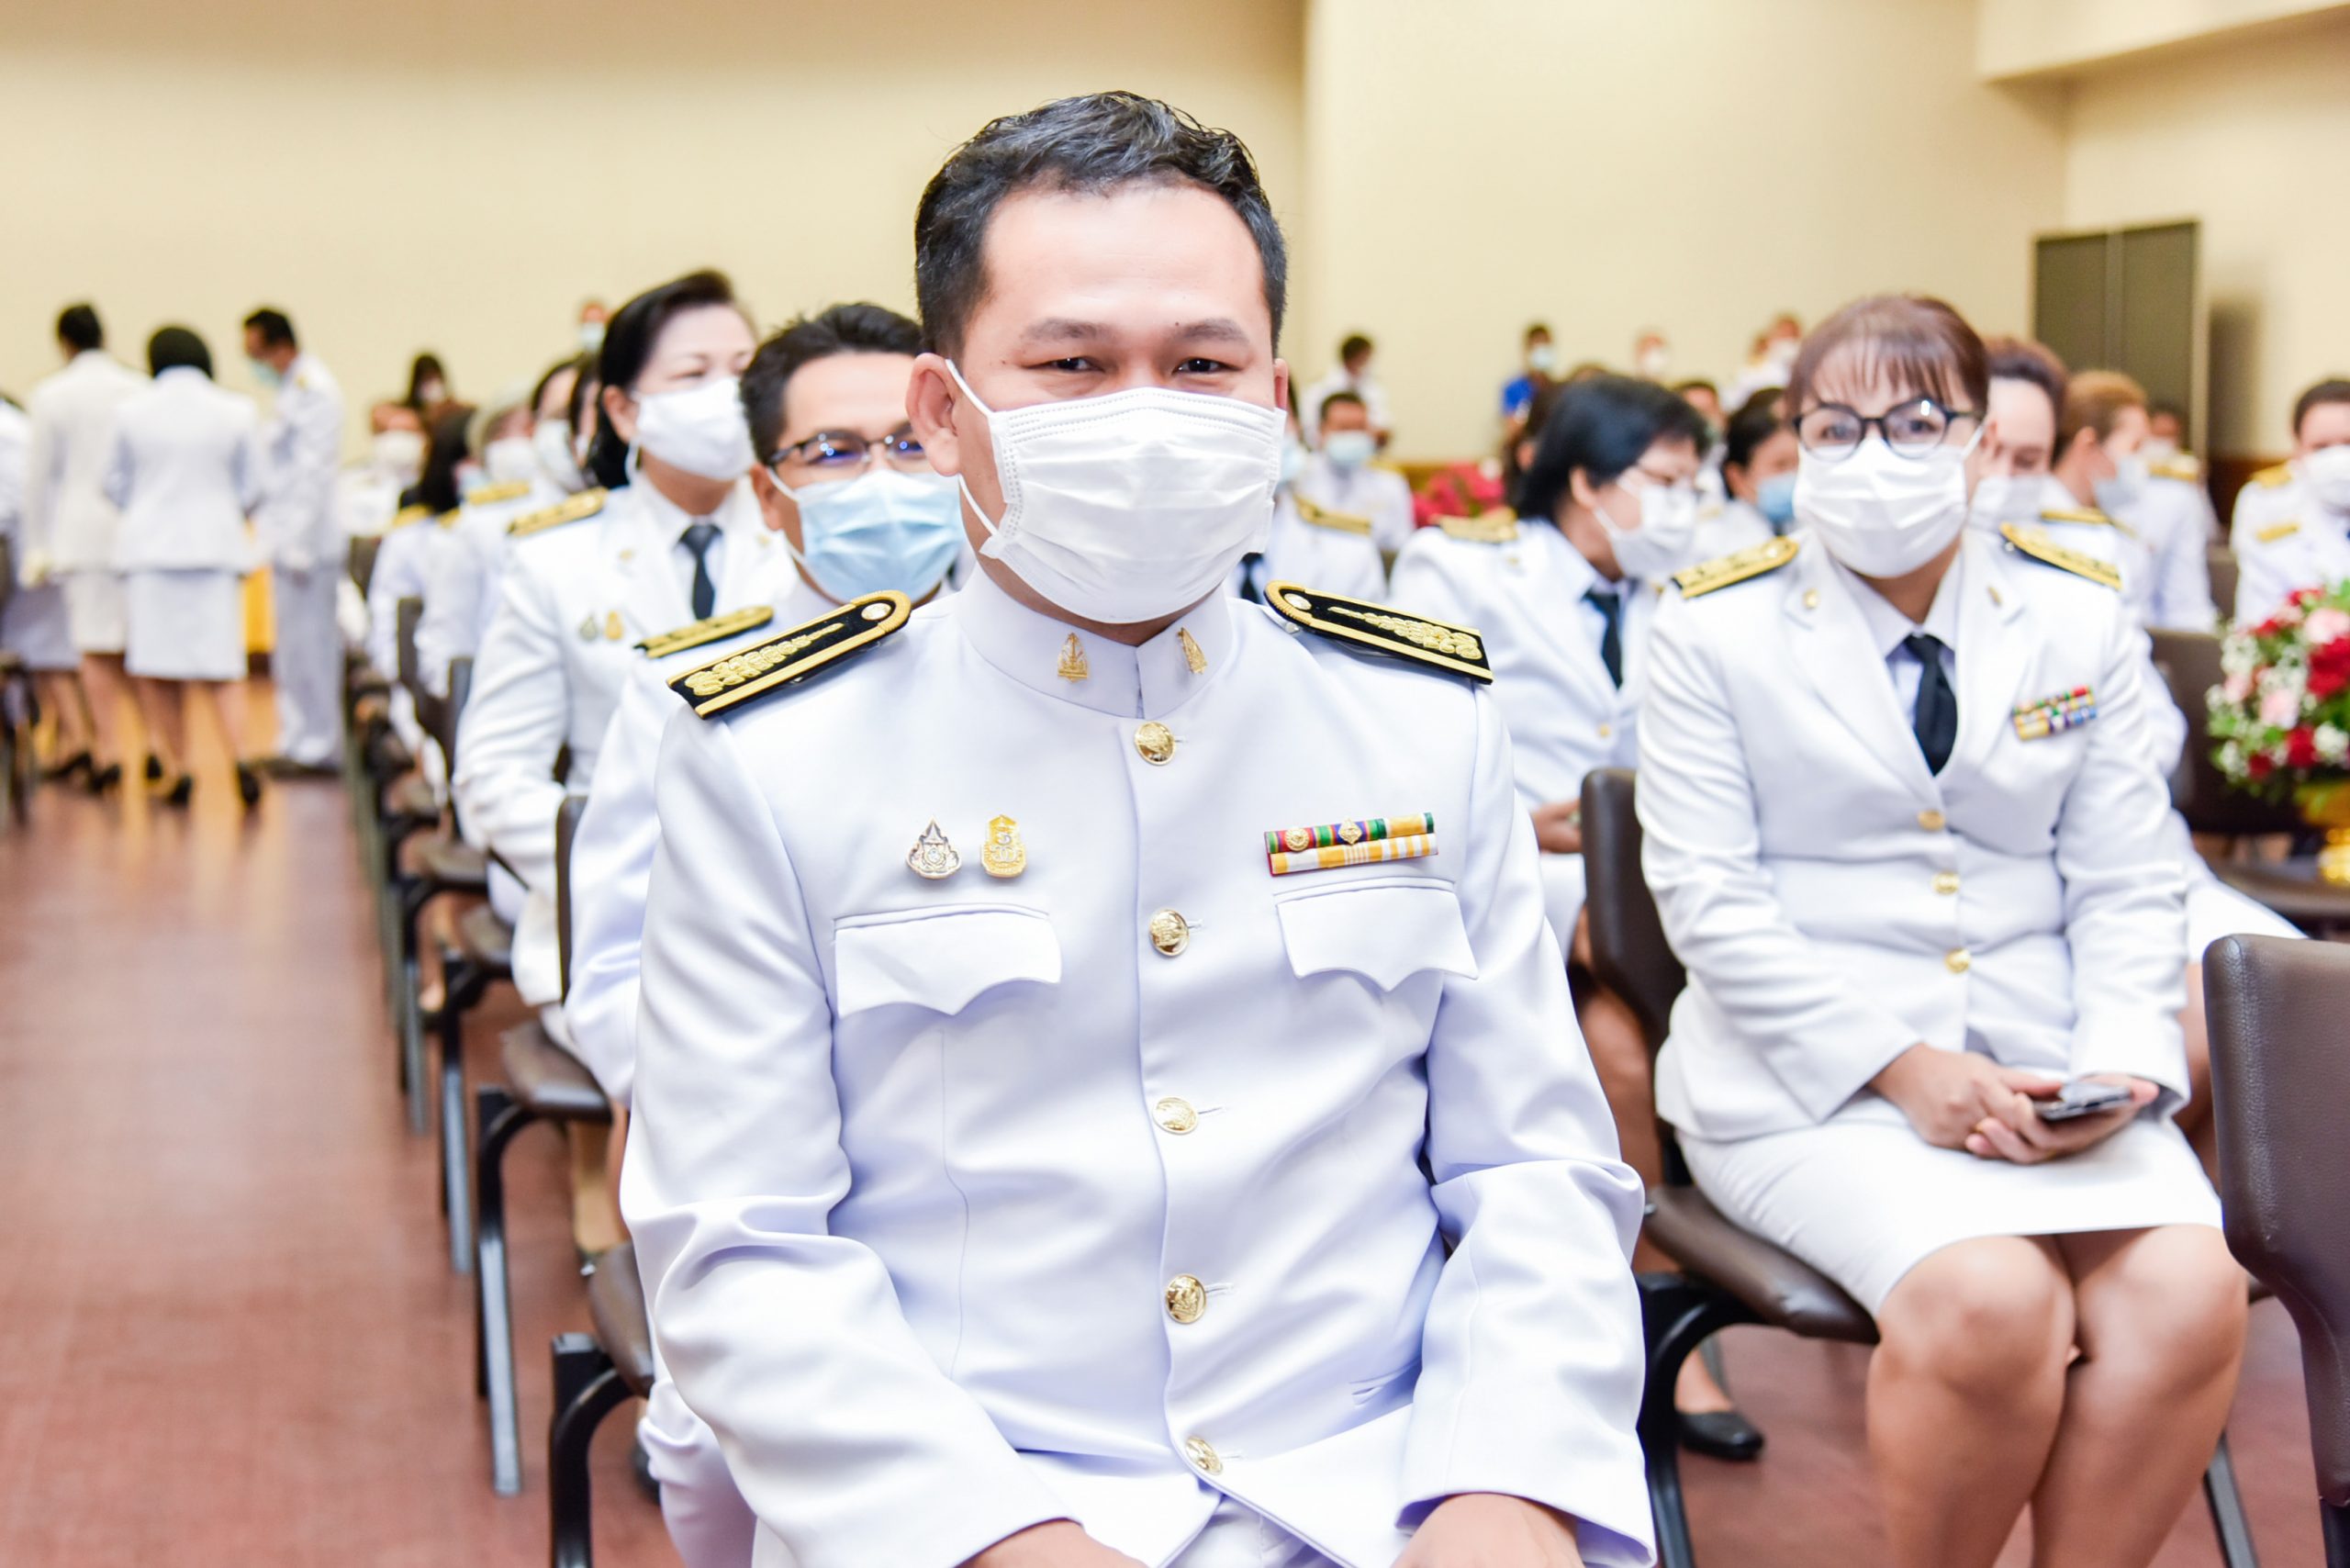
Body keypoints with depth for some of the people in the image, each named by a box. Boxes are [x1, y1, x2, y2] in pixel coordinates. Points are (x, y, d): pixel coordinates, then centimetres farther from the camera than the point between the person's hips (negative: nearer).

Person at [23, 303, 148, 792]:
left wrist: (37, 546, 7)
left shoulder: (51, 394, -2)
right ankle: (158, 744, 11)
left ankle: (107, 750, -3)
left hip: (83, 534, -2)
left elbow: (38, 475, 1)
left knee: (97, 647, -1)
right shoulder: (141, 389, 2)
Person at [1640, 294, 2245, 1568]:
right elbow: (1708, 898, -5)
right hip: (1808, 1079, -3)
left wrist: (2121, 1066, -9)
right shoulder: (1712, 629, 1)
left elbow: (2126, 886, 10)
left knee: (2189, 1293, -24)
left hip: (2039, 1071, 4)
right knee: (1987, 1300, -30)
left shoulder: (2079, 620, 11)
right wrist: (1900, 1067, -15)